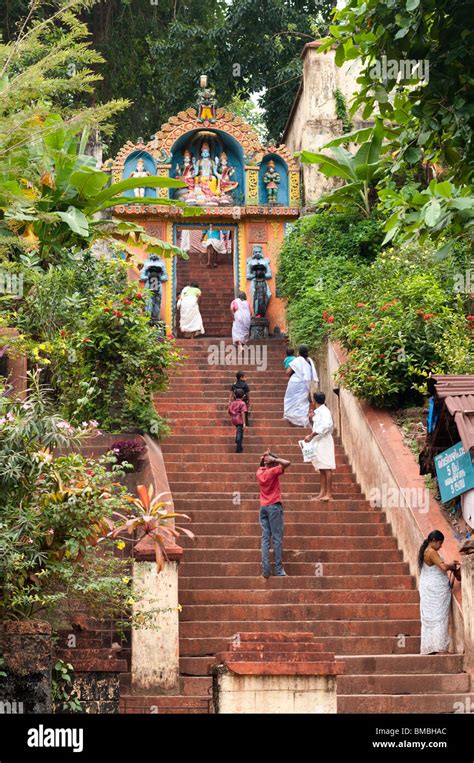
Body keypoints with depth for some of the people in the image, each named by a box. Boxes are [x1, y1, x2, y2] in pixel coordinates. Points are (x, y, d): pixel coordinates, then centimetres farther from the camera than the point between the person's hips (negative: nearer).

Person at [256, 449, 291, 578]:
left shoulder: (259, 472, 8)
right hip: (274, 506, -6)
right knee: (277, 538, -3)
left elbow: (261, 466, 31)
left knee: (265, 539, 1)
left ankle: (265, 570, -7)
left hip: (263, 507, 6)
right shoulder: (273, 472, -9)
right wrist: (274, 459, -7)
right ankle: (279, 570, -5)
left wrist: (264, 457, 15)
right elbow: (287, 463, -13)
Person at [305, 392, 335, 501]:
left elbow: (326, 425, -26)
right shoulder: (318, 411, 17)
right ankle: (322, 493, 10)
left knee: (326, 467, -10)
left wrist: (312, 436, -26)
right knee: (321, 468, 8)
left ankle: (329, 494, -12)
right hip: (318, 442, 10)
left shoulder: (324, 411, -10)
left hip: (324, 442, -10)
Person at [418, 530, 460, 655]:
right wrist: (452, 566, -7)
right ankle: (438, 648, -11)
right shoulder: (431, 552, -16)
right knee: (439, 617, -8)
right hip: (436, 590, -9)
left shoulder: (425, 552, 14)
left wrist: (450, 565, 16)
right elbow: (443, 567, -26)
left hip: (427, 589, 9)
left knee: (429, 618, 9)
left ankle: (428, 648, 11)